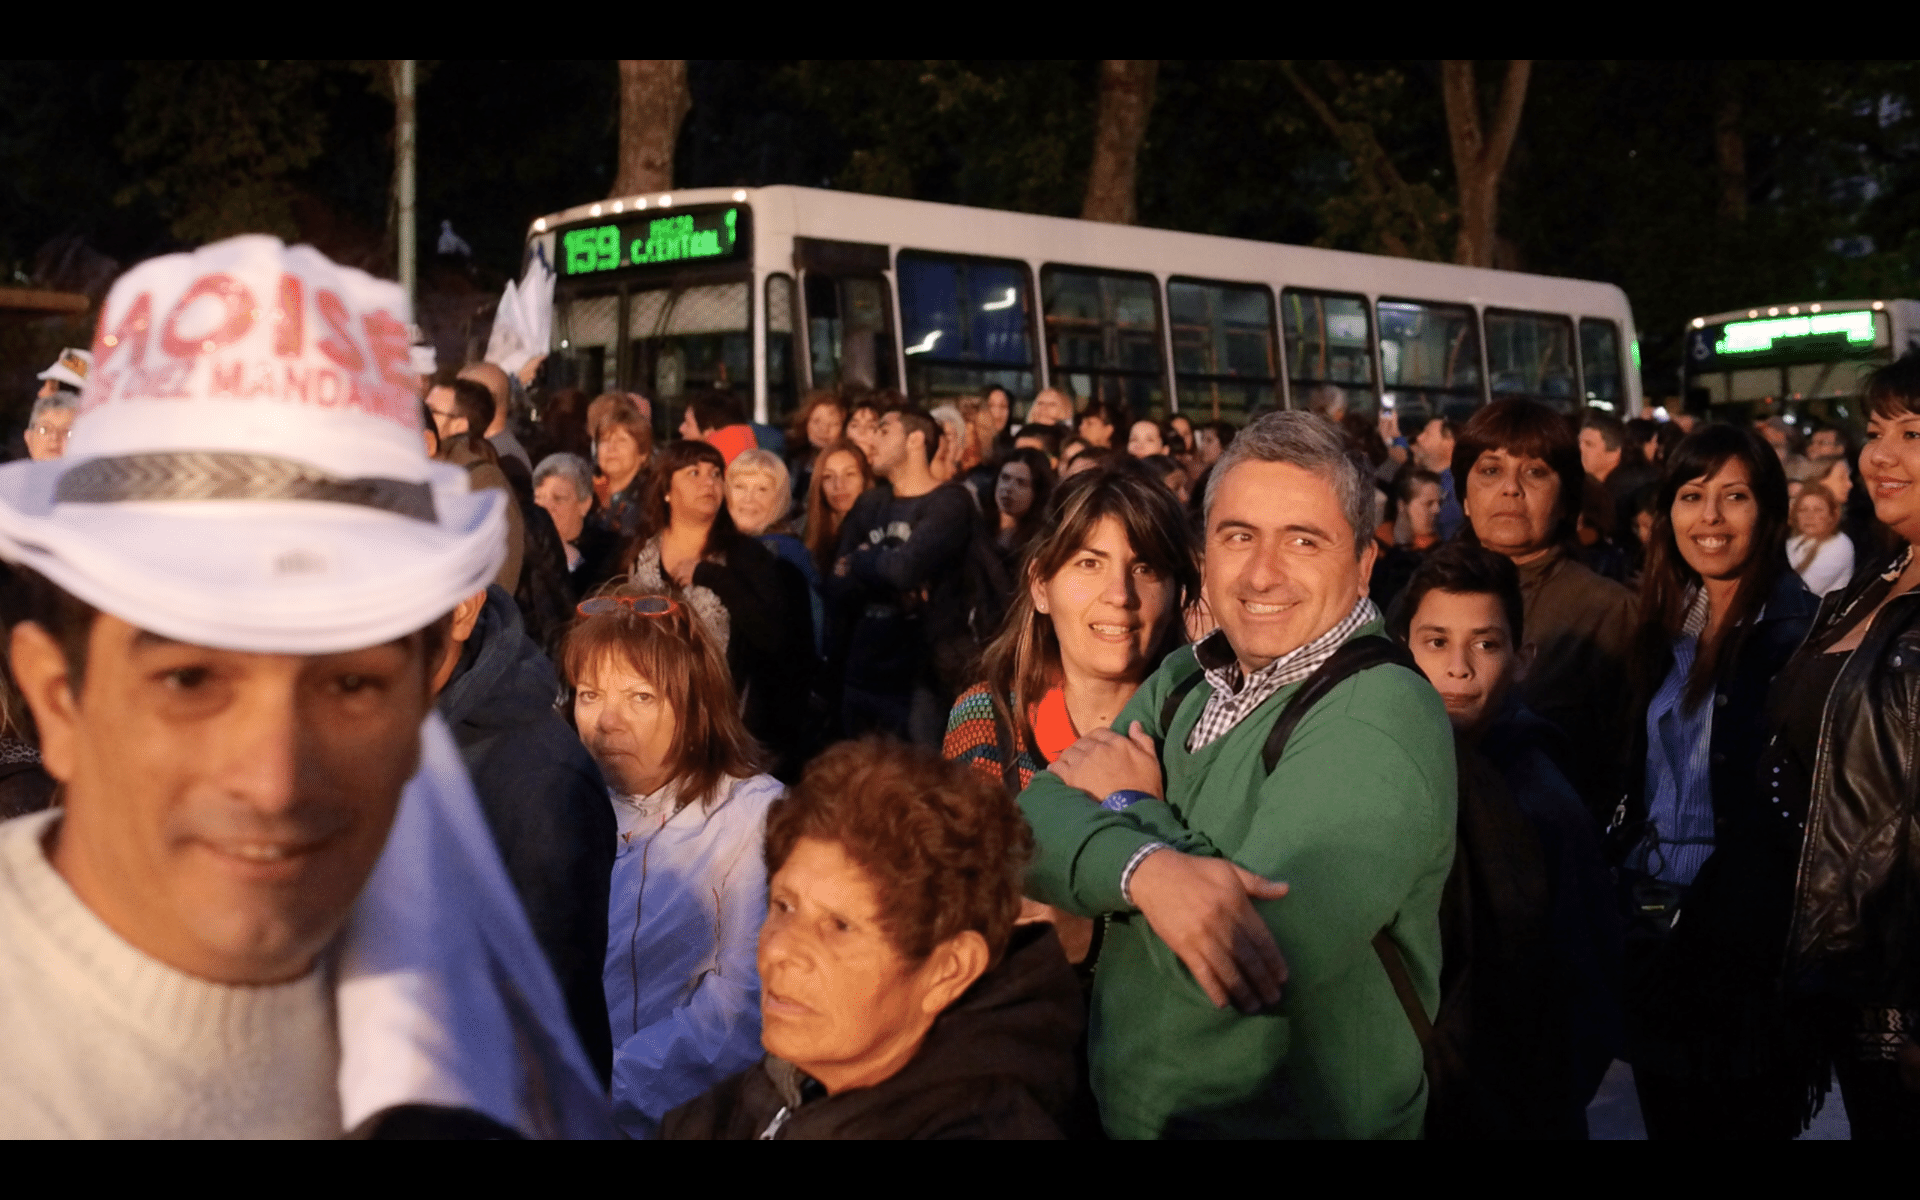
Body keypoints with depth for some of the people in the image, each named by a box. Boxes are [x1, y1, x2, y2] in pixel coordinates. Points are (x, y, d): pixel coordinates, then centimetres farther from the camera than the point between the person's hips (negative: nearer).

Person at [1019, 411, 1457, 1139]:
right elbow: (1035, 823, -9)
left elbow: (1268, 950, -30)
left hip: (1299, 1122, -6)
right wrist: (1145, 867, -30)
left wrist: (1129, 805, -15)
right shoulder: (1181, 683, 2)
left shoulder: (1380, 716, -21)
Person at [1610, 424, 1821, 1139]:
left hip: (1747, 936, -6)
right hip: (1652, 918, 7)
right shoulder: (1665, 626, 11)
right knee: (1670, 1121, 15)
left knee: (1745, 1120, 3)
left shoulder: (1798, 631, -10)